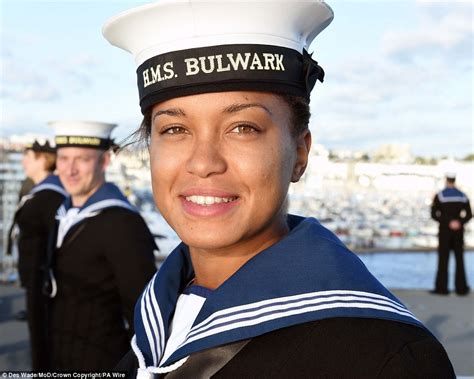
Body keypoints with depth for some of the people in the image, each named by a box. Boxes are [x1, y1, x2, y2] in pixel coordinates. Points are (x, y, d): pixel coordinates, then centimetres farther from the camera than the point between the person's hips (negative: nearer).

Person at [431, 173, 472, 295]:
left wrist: (446, 222, -9)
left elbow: (434, 214, -11)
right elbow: (469, 215, -1)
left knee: (443, 259, 1)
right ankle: (461, 287, 8)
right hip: (458, 231, 3)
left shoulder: (439, 196, -7)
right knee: (459, 259, 7)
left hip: (444, 230, -3)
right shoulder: (463, 196, 5)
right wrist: (460, 223, -13)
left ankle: (441, 287, 0)